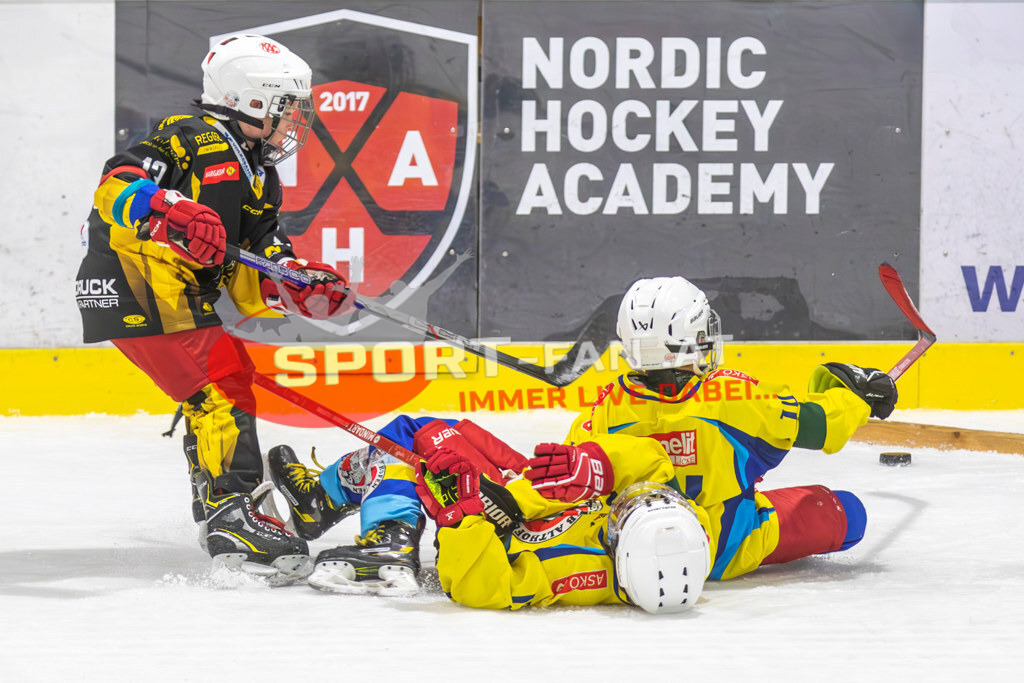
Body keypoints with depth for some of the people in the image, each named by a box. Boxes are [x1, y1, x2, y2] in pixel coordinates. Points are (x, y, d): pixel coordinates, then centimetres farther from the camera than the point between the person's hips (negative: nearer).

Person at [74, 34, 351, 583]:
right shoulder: (198, 141, -10)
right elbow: (117, 187, -23)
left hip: (179, 294, 10)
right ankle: (231, 518, -19)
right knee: (220, 386, -16)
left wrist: (304, 288, -6)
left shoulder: (256, 176, 19)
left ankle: (217, 513, 30)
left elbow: (253, 282, 13)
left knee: (229, 375, 18)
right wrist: (169, 214, -41)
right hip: (135, 289, -10)